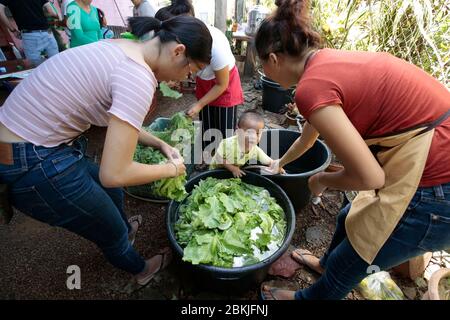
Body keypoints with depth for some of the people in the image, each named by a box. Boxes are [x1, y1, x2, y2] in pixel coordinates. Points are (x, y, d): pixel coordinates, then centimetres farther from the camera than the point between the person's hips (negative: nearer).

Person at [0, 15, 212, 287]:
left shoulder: (122, 49, 4)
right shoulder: (138, 78, -26)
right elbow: (114, 174, -27)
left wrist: (160, 144, 8)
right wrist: (171, 169, -11)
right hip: (34, 165, -8)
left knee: (112, 192, 29)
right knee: (111, 231, 15)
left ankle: (125, 231, 61)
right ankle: (141, 270, 47)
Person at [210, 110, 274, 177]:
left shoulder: (256, 150, -17)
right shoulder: (228, 143, -29)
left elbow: (270, 162, -11)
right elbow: (219, 159, -21)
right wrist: (233, 169, -29)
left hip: (237, 174, 4)